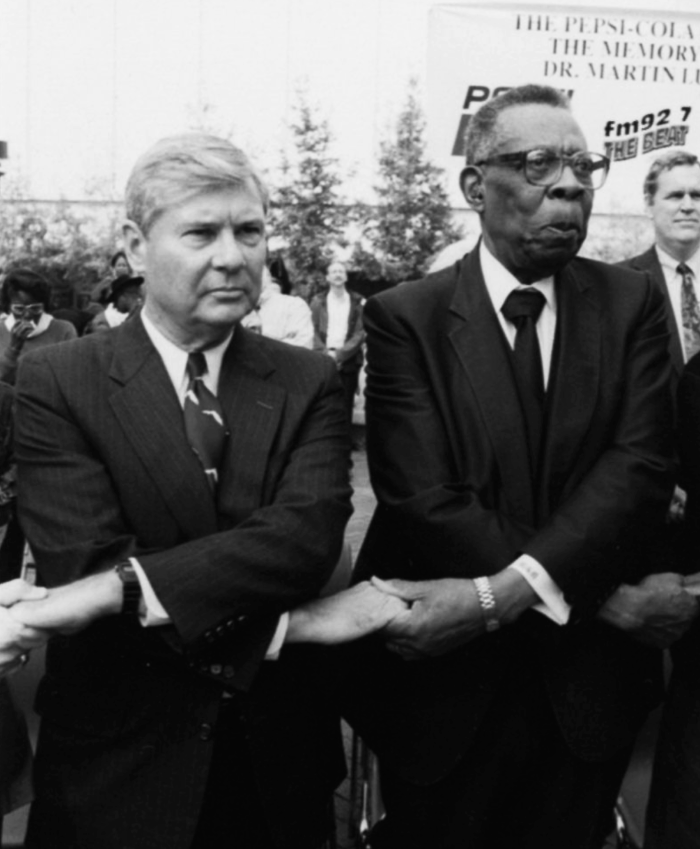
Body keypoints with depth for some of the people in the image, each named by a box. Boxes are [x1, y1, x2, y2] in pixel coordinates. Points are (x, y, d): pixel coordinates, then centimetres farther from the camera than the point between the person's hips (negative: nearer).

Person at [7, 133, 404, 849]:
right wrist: (286, 625, -20)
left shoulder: (308, 383, -2)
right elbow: (85, 567, -19)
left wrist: (128, 587, -27)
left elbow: (309, 535, -17)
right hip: (121, 763, -2)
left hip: (277, 759, 2)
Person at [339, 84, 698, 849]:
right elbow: (425, 501, -17)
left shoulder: (631, 305, -1)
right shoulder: (405, 317, -8)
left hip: (584, 686, 3)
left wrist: (500, 594, -26)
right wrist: (609, 600, -20)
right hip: (443, 688, -2)